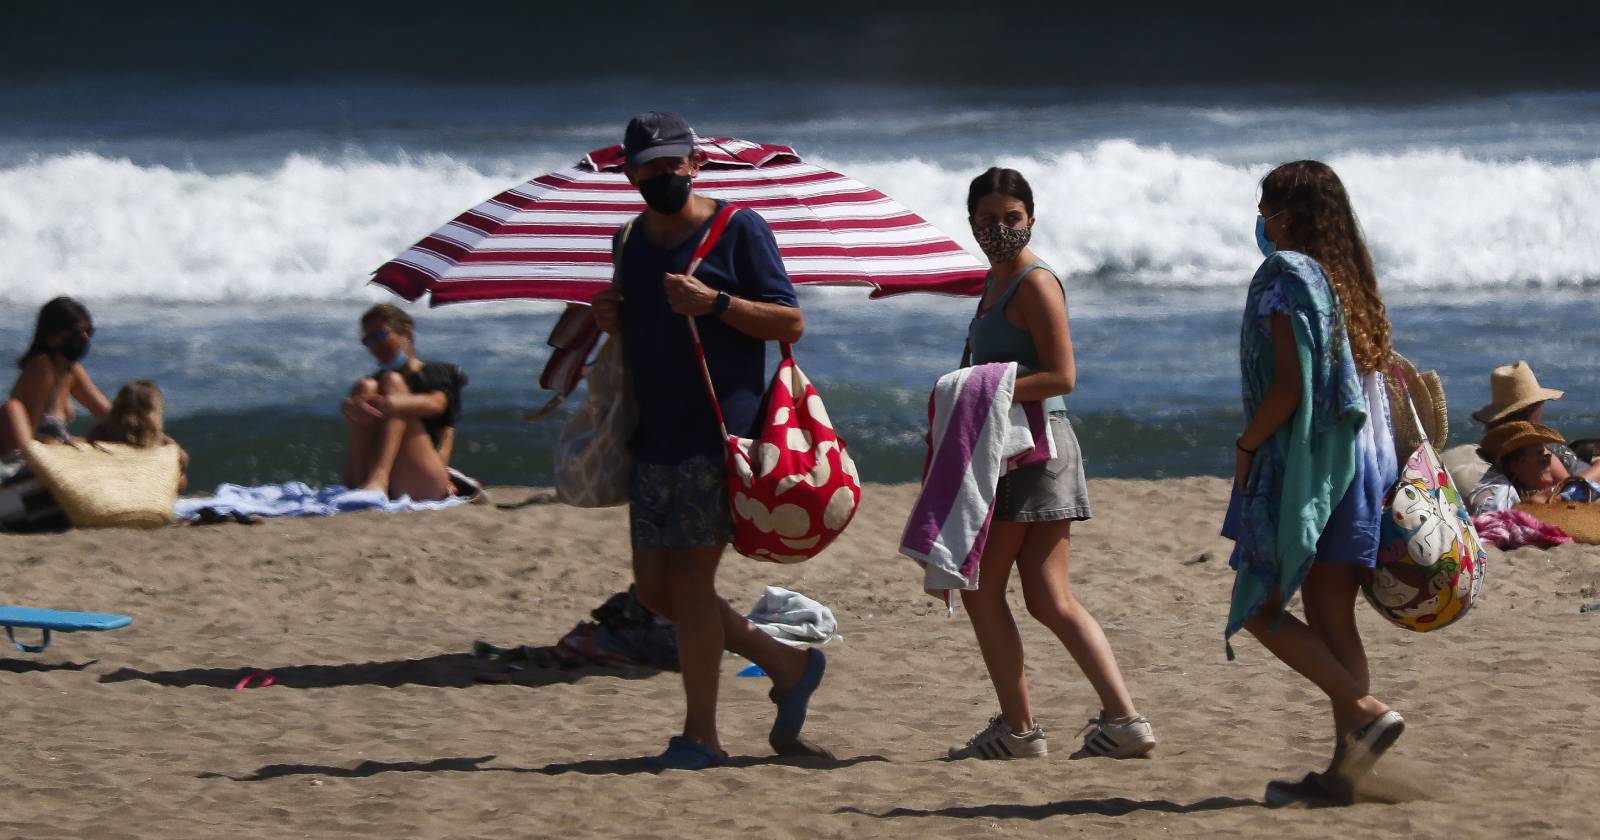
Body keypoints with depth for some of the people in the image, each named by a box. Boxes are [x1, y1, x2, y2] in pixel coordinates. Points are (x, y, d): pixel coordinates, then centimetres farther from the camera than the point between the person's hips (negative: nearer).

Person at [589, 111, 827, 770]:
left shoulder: (738, 230, -4)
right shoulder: (630, 242, 15)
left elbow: (790, 322, -7)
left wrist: (716, 302, -20)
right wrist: (609, 318, 3)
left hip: (717, 434, -7)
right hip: (654, 438, 7)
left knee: (689, 576, -9)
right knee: (654, 585, 6)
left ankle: (700, 735, 1)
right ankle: (788, 666, 22)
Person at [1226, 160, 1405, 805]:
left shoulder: (1284, 275, -12)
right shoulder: (1351, 279, 13)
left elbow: (1289, 385, -20)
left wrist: (1245, 446, -9)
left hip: (1301, 463, -8)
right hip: (1356, 463, 8)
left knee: (1261, 608, -2)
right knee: (1332, 618, 8)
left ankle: (1366, 712, -14)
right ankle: (1343, 768, 4)